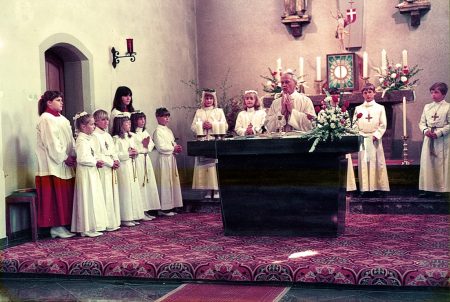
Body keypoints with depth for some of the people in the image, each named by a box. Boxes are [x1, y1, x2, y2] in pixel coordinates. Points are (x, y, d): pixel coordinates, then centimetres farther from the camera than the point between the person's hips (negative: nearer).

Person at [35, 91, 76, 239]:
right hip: (53, 164, -9)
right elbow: (51, 142, -16)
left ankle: (63, 225, 15)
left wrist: (73, 155, 2)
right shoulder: (45, 119, -9)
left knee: (66, 194, 9)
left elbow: (69, 139, 15)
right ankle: (56, 228, 1)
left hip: (65, 165, 9)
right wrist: (64, 158, -14)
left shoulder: (62, 119, 17)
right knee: (56, 195, -5)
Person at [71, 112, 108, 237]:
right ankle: (87, 228, 0)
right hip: (85, 174, -10)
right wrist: (95, 162, -14)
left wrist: (97, 161, 7)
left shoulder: (89, 139, 14)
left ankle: (92, 227, 19)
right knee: (88, 199, -6)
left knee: (93, 198, 12)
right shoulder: (81, 140, -16)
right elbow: (82, 159, -26)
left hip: (92, 172, 10)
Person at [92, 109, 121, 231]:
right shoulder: (94, 136, -9)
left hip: (111, 169, 8)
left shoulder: (108, 135, 17)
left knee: (113, 194, 9)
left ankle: (114, 221, 16)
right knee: (105, 195, -8)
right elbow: (96, 155, -15)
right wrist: (111, 162, -14)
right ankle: (106, 223, -3)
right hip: (102, 170, -8)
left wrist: (116, 160, 0)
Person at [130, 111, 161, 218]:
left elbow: (151, 145, 12)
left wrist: (147, 145, -8)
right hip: (138, 160, -8)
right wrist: (143, 146, -9)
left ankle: (148, 210, 13)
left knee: (149, 184, 7)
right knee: (140, 185, -7)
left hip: (146, 159, 8)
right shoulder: (132, 134, -10)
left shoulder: (145, 132, 15)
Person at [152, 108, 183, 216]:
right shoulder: (158, 131, -10)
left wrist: (177, 148, 1)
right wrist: (173, 148, -12)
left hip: (171, 159, 9)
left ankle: (170, 206, 16)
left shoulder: (169, 131, 16)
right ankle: (164, 208, 0)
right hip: (163, 159, -9)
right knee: (164, 183, -6)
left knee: (173, 182, 9)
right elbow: (161, 147, -18)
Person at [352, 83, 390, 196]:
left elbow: (383, 125, 1)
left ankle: (380, 187, 2)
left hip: (375, 139, -1)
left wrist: (376, 136, -10)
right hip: (362, 139, 1)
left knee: (377, 162, -2)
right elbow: (355, 125, 6)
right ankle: (365, 188, -2)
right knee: (363, 163, -2)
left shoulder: (380, 108, 7)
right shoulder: (358, 109, 10)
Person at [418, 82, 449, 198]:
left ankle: (440, 189, 6)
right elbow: (422, 123, 12)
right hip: (428, 139, 4)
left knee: (441, 164, -1)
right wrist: (425, 130, -8)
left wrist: (438, 133, -17)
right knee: (427, 163, 3)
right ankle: (428, 188, 9)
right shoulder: (427, 107, 12)